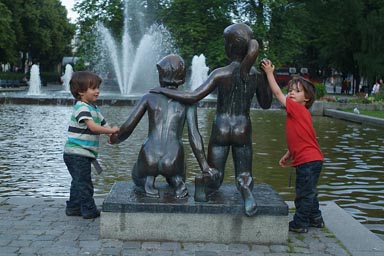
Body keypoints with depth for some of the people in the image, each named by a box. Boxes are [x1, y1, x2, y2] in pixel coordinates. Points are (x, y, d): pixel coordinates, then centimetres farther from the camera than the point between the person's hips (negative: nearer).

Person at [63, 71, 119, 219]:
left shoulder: (94, 108, 15)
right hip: (77, 153, -10)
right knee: (84, 182, -3)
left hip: (83, 154, 10)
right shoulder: (82, 107, -16)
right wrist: (111, 130, -24)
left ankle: (73, 208, 27)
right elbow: (92, 127, -27)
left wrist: (112, 134, -2)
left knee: (78, 182, 17)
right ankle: (89, 210, 5)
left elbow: (103, 124, 16)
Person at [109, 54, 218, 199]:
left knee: (137, 178, 36)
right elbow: (194, 135, -2)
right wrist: (205, 166, 0)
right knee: (174, 176, 39)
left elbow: (128, 127, 4)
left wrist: (115, 139, 25)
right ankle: (177, 181, 2)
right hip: (173, 162, 1)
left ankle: (149, 180, 0)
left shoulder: (149, 97, 7)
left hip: (149, 160, -1)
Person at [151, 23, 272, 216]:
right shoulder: (257, 75, -3)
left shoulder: (221, 74, -13)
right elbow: (266, 104, 12)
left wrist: (163, 90, -9)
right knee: (244, 176, 7)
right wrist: (268, 77, 19)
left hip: (220, 130, -1)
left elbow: (193, 97, -19)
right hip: (243, 131, 2)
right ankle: (246, 189, -21)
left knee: (214, 180, 15)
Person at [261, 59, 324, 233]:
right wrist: (288, 156, 17)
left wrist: (269, 72, -9)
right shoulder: (299, 113, 14)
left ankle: (299, 224, 10)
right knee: (309, 192, 22)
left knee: (304, 193, 1)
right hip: (310, 159, 10)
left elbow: (277, 93, -15)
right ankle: (315, 219, 35)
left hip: (308, 160, -10)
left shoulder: (298, 109, -14)